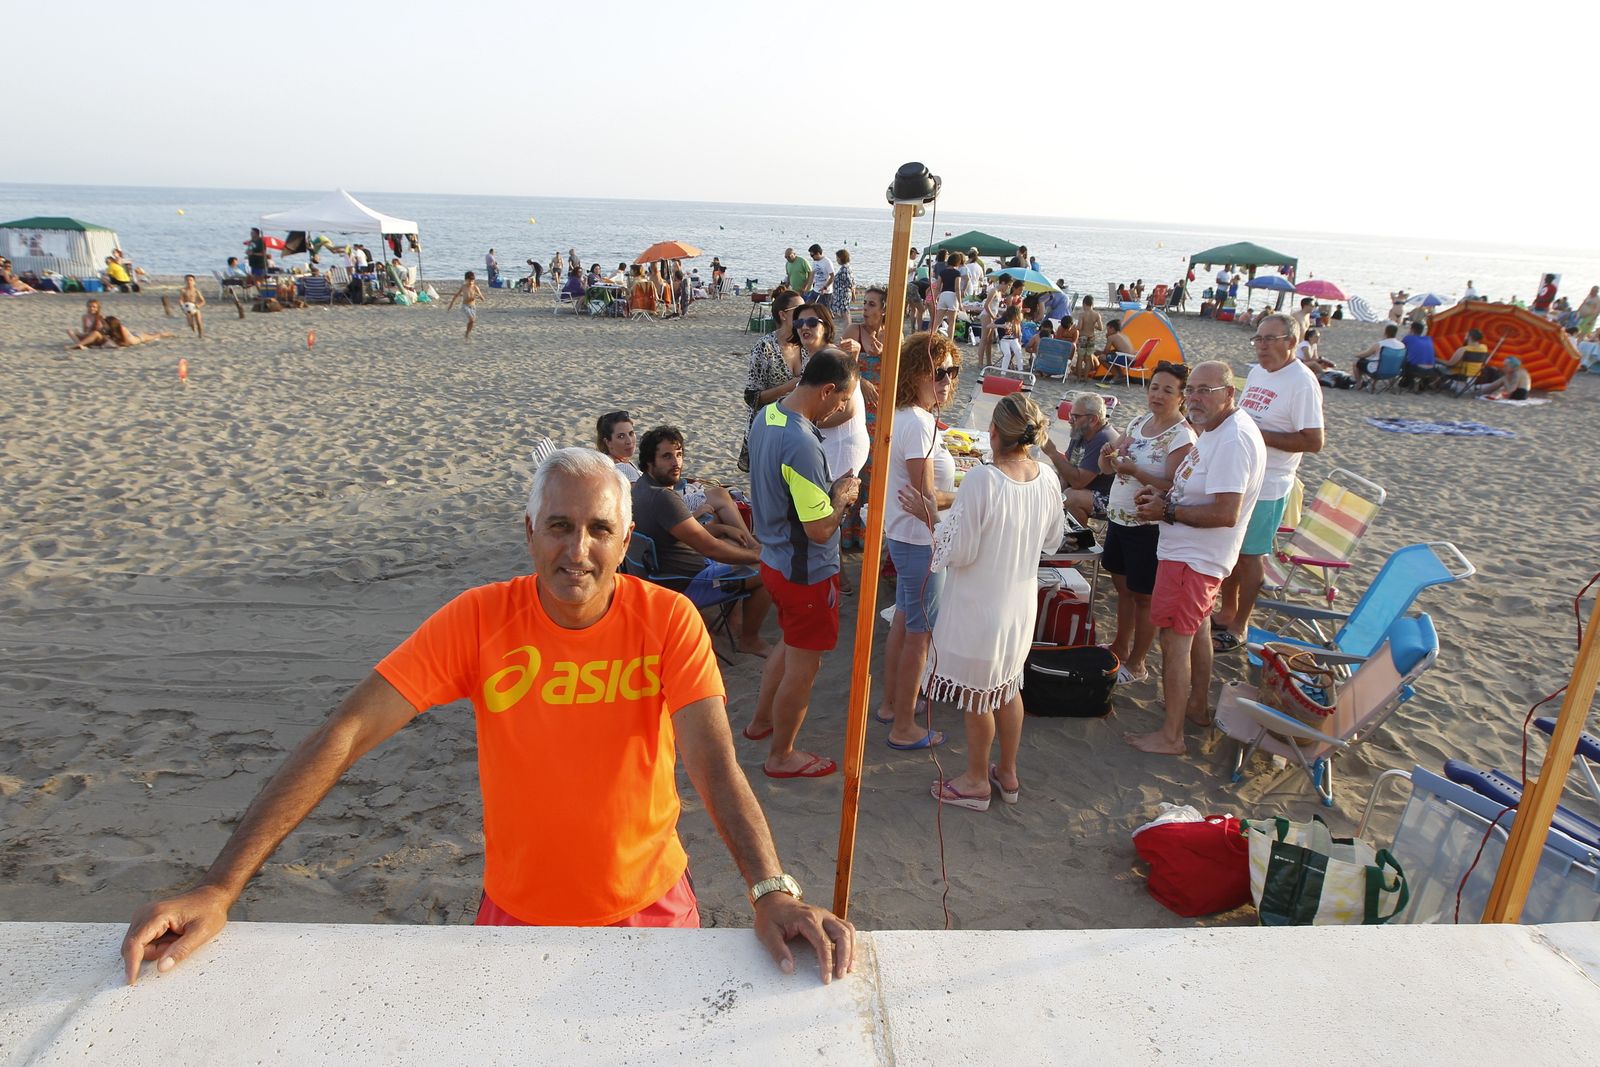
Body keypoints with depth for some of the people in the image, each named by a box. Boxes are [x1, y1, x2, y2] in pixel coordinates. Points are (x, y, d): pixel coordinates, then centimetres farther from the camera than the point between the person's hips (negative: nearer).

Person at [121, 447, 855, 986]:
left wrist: (772, 890, -39)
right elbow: (346, 733, -20)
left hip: (651, 905, 0)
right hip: (517, 912, 1)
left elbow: (714, 762, -25)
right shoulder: (480, 619, -17)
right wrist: (219, 890, -25)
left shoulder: (668, 620, -18)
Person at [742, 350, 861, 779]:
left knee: (792, 644, 29)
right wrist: (843, 496, -10)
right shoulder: (802, 445, -30)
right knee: (803, 664, 9)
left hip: (775, 560, 10)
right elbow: (820, 530, -27)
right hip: (807, 572, -9)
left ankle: (761, 721, 46)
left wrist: (828, 488, 7)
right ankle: (782, 755, 26)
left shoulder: (766, 415, 0)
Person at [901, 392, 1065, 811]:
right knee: (1007, 687, 23)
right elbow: (1052, 540, 8)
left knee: (976, 695, 12)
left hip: (979, 606, -6)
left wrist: (931, 515, -11)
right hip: (1021, 602, 7)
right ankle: (1008, 774, 38)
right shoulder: (1048, 479, -6)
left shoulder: (981, 481, -26)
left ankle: (977, 780, 28)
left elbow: (959, 552, -22)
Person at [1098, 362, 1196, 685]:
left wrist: (1135, 471, -33)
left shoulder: (1182, 436, -16)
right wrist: (1108, 455, -13)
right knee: (1122, 585, 20)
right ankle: (1120, 647, 37)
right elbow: (1107, 468, 9)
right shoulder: (1139, 422, 6)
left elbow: (1173, 488, -23)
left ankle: (1136, 664, 20)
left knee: (1143, 596, 6)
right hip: (1119, 518, 7)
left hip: (1149, 527, -7)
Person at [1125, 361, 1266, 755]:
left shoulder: (1233, 439, -25)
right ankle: (1198, 705, 41)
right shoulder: (1215, 429, 9)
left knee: (1174, 640, -4)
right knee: (1195, 631, 24)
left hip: (1193, 557, -11)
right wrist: (1163, 495, 4)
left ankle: (1170, 735, 5)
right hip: (1193, 552, 11)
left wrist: (1168, 511, -20)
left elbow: (1225, 513, -30)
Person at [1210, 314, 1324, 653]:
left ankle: (1238, 627, 18)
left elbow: (1314, 441, -21)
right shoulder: (1256, 372, 9)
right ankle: (1226, 611, 34)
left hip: (1266, 486, -8)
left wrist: (1258, 435, -23)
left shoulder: (1302, 382, -17)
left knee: (1251, 555, 4)